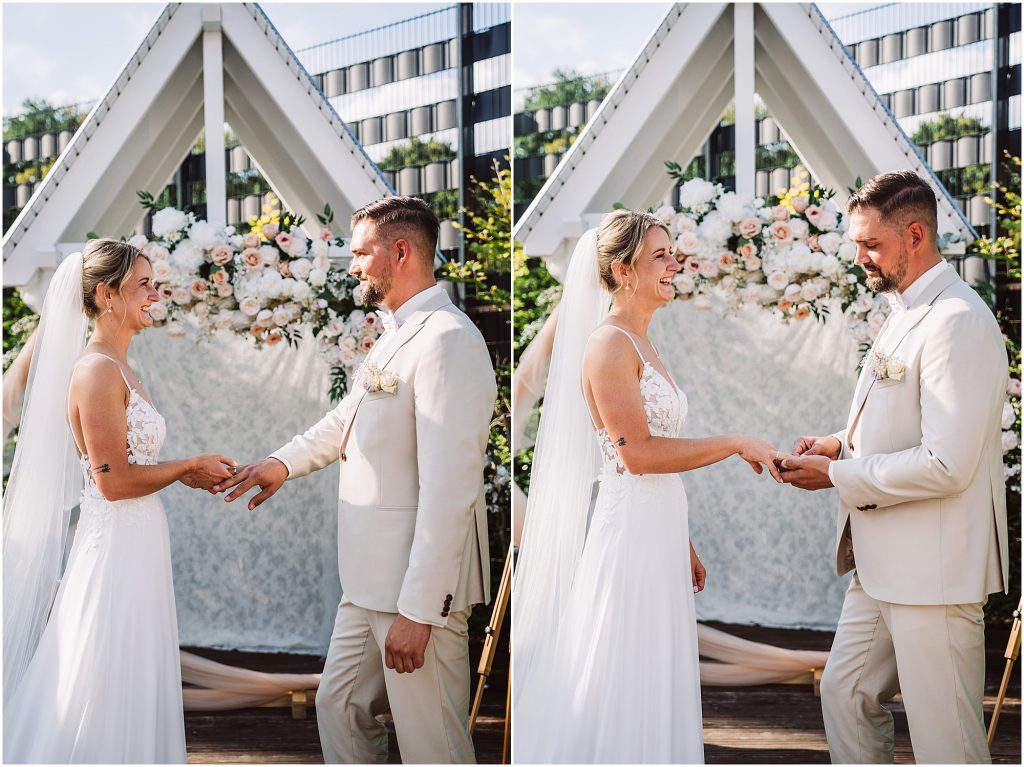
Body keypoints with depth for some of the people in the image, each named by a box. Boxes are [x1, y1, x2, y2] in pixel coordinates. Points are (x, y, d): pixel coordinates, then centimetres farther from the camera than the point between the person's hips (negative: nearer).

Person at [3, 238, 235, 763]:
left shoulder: (118, 369, 14)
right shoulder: (97, 370, -15)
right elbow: (113, 481, -18)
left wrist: (184, 476, 7)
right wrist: (189, 466, -7)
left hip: (136, 547, 10)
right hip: (116, 548, -10)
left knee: (131, 696, 13)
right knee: (102, 703, -4)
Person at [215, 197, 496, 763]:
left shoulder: (448, 341, -18)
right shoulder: (396, 336, 15)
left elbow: (448, 491, -23)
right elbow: (347, 419, 33)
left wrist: (418, 610, -24)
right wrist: (286, 462, 18)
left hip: (418, 588, -10)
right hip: (370, 582, 10)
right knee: (339, 708, 18)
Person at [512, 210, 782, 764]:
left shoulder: (642, 345, 16)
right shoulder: (608, 345, -12)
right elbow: (637, 453, -20)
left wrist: (685, 547, 19)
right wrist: (737, 444, -16)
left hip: (661, 531, 9)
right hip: (630, 529, -9)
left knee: (655, 687, 10)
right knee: (623, 689, -5)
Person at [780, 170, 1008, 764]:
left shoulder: (957, 322, -19)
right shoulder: (907, 311, 13)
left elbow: (946, 465, -25)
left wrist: (838, 476, -16)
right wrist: (844, 445, 7)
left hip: (933, 570, -10)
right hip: (883, 561, 10)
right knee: (846, 693, 18)